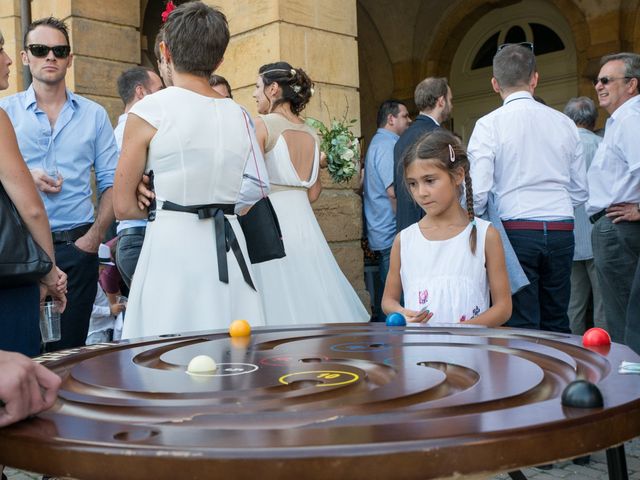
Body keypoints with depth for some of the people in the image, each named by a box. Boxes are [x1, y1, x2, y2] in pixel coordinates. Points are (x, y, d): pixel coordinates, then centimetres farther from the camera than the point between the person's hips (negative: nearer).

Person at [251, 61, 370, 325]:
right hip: (304, 221, 6)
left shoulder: (262, 124, -7)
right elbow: (314, 192, 15)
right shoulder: (310, 133, 11)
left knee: (278, 299, -3)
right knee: (311, 296, 10)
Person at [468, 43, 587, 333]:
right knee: (557, 325, 14)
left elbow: (477, 192, -12)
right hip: (561, 231, 4)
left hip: (516, 232, -4)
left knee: (522, 328, 2)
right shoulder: (564, 123, 7)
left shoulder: (489, 125, -6)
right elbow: (580, 192, 12)